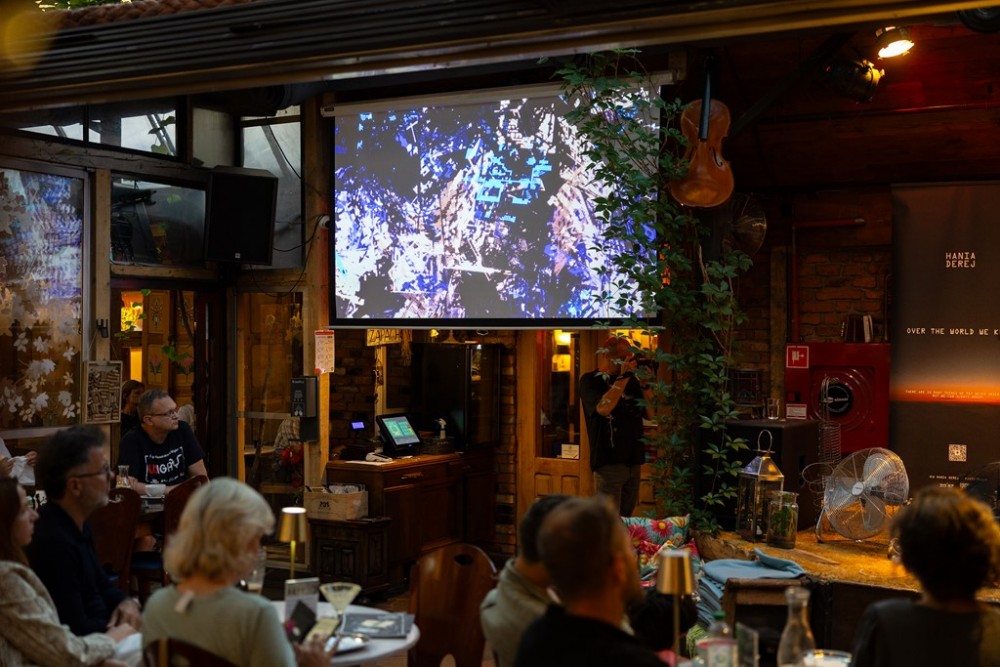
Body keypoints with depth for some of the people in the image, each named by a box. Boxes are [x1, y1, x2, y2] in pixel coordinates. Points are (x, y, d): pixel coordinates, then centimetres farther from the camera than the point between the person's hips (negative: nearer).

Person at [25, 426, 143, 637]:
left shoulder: (76, 524, 4)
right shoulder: (54, 542, -27)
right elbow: (75, 629, -25)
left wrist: (127, 602, -3)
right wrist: (127, 630, -12)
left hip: (103, 626, 9)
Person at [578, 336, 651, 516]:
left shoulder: (630, 380, 14)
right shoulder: (590, 380, -4)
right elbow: (603, 408, -22)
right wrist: (623, 377, -18)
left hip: (633, 460, 7)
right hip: (609, 462, -6)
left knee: (626, 518, 13)